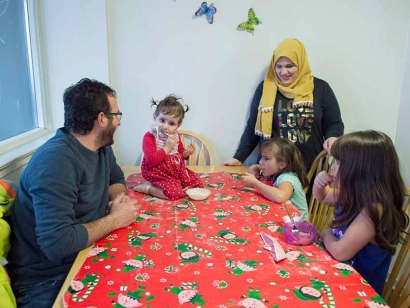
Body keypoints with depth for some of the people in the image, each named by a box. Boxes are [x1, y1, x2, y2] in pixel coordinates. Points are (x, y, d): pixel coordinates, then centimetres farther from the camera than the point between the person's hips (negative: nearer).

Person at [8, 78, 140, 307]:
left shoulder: (102, 147, 1)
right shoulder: (56, 159, -26)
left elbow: (117, 179, 18)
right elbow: (57, 243, -32)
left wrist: (117, 199, -5)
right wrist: (115, 219, -18)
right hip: (48, 279, -8)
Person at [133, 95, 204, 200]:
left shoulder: (175, 136, 6)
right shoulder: (149, 137, -16)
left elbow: (180, 155, 20)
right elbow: (152, 160, -26)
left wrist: (186, 153, -3)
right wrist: (167, 147, -25)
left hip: (177, 170, 8)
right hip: (159, 174, -8)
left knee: (198, 183, 4)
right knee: (174, 192, -28)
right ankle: (147, 187, -5)